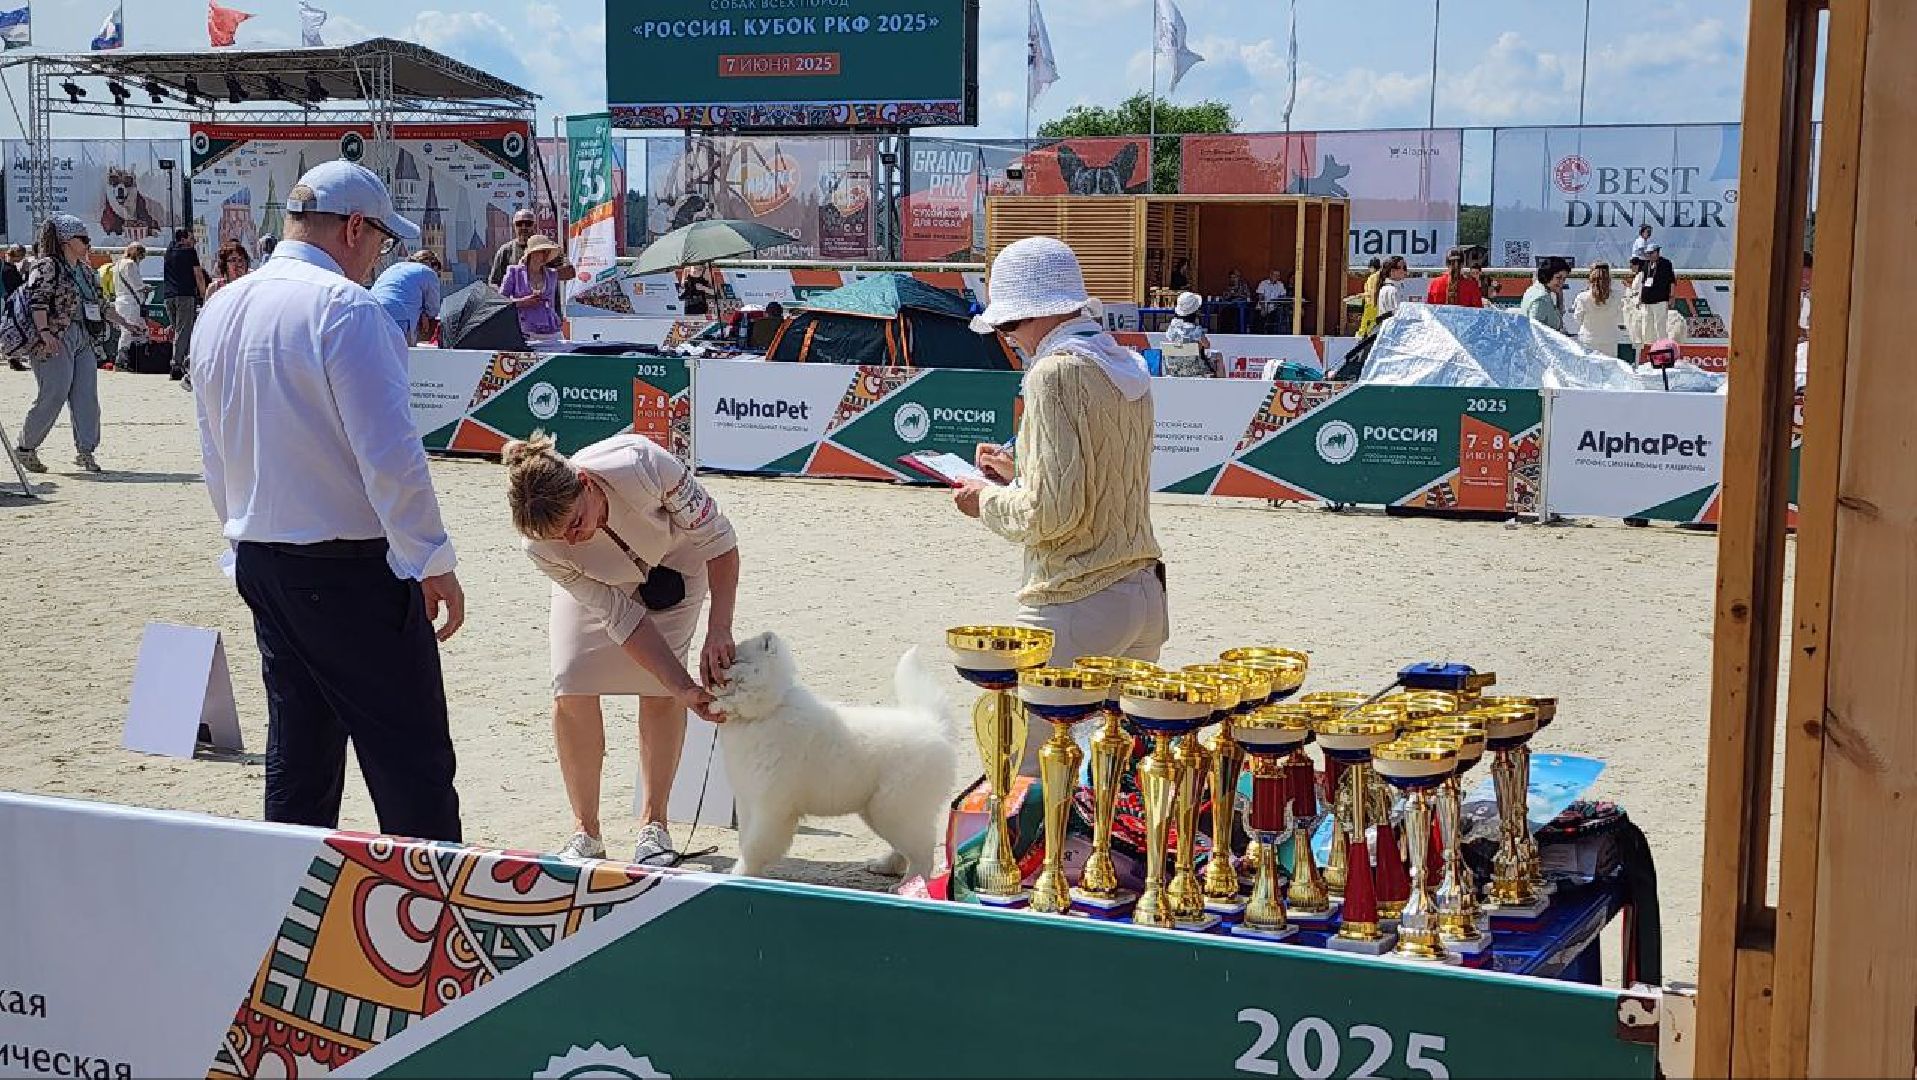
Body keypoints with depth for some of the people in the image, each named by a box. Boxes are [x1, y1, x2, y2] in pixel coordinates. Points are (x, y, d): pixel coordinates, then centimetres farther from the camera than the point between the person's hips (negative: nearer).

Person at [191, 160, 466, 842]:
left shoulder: (219, 312, 11)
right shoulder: (345, 308, -15)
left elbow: (216, 458, 18)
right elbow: (390, 454, -20)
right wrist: (435, 562, -14)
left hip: (260, 562, 8)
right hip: (354, 566, -8)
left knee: (296, 761, 15)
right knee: (413, 763, -3)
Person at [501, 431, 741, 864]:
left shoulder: (642, 466, -43)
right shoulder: (542, 547, -35)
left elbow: (719, 540, -30)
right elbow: (623, 620, -30)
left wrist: (718, 630, -38)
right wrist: (685, 688, -37)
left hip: (673, 559, -1)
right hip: (594, 580, 1)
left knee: (659, 690, -10)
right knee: (571, 690, -11)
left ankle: (654, 824, 3)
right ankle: (585, 833, 3)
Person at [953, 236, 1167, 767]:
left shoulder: (1055, 373, -14)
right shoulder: (1128, 367, 11)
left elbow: (1051, 514, -19)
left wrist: (988, 500, -1)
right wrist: (1020, 472, 22)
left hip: (1077, 605, -9)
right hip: (1146, 595, 9)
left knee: (1023, 767, -3)